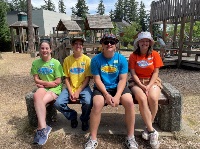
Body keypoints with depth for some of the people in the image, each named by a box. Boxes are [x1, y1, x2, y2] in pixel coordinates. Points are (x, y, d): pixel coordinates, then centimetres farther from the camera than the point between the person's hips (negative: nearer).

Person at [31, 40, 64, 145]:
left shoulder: (55, 63, -5)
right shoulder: (35, 63, 7)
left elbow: (58, 82, -8)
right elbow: (36, 80, 4)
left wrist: (43, 83, -4)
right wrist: (49, 82, -8)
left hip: (55, 89, -3)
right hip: (42, 88, 3)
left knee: (40, 101, -31)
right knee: (37, 96, -33)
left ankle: (40, 129, -17)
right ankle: (44, 127, -32)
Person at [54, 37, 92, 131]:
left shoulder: (87, 59, -3)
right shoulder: (67, 60, 3)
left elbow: (87, 78, -5)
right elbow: (66, 78, 4)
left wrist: (78, 92, -13)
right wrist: (70, 92, -10)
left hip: (83, 87, -2)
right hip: (70, 88, 2)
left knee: (88, 102, -31)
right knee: (58, 103, -20)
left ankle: (84, 119, 5)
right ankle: (73, 116, 12)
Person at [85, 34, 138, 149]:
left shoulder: (122, 59, -5)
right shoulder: (96, 59, -6)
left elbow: (122, 80, -8)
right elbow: (97, 79, -8)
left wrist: (117, 96, -21)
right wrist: (106, 94, -19)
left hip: (118, 87, 1)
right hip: (101, 88, -1)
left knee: (129, 102, -26)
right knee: (97, 104, -30)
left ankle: (130, 137, -6)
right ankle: (93, 139, -11)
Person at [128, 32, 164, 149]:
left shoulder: (155, 54, 2)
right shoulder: (133, 56, -1)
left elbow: (156, 72, -2)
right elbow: (133, 74, -5)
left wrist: (149, 86, -15)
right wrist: (142, 86, -17)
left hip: (152, 81, 1)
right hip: (137, 82, -1)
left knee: (153, 98, -31)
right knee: (142, 99, -32)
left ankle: (148, 128, -11)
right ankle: (152, 131, -21)